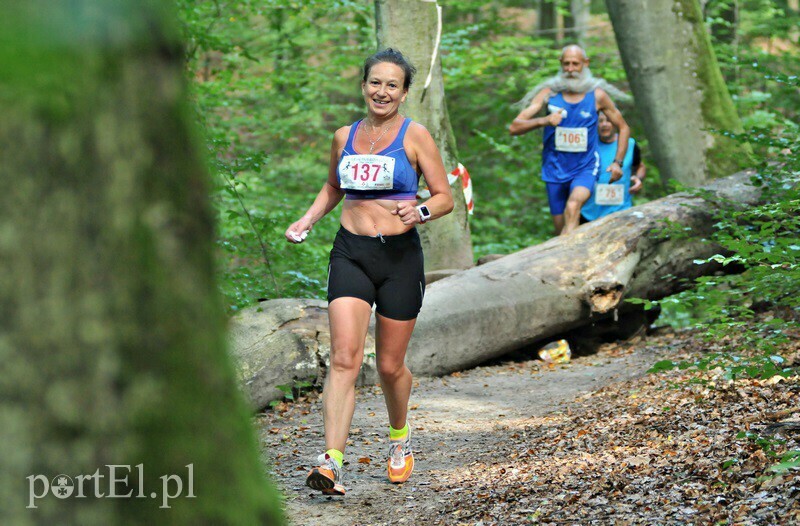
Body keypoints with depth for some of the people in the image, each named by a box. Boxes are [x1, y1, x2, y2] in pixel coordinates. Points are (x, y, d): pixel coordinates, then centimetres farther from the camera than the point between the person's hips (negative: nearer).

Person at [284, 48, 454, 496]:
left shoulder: (415, 136, -1)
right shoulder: (345, 137, 10)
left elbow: (445, 197, 0)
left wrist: (421, 212, -21)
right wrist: (308, 220, 11)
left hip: (400, 257, -2)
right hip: (350, 253, 2)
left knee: (390, 365, 8)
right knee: (345, 358, -14)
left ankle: (400, 437, 38)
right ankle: (332, 462, -21)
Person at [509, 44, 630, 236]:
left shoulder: (597, 95, -1)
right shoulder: (549, 93, -1)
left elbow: (623, 128, 12)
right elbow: (514, 127, -6)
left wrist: (617, 162, 1)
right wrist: (544, 121, -23)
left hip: (585, 167, -2)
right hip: (555, 168, 2)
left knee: (573, 207, -31)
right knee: (561, 228, 5)